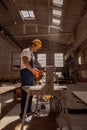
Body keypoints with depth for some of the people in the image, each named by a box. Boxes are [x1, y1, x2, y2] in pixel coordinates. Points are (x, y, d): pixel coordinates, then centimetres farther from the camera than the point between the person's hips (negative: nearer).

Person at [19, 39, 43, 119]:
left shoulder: (32, 54, 22)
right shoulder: (26, 51, -7)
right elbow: (25, 62, -24)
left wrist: (37, 70, 11)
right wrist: (33, 71, -25)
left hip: (31, 75, 10)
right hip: (26, 74, -10)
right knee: (25, 93, -7)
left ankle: (29, 111, 25)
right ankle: (23, 114, 3)